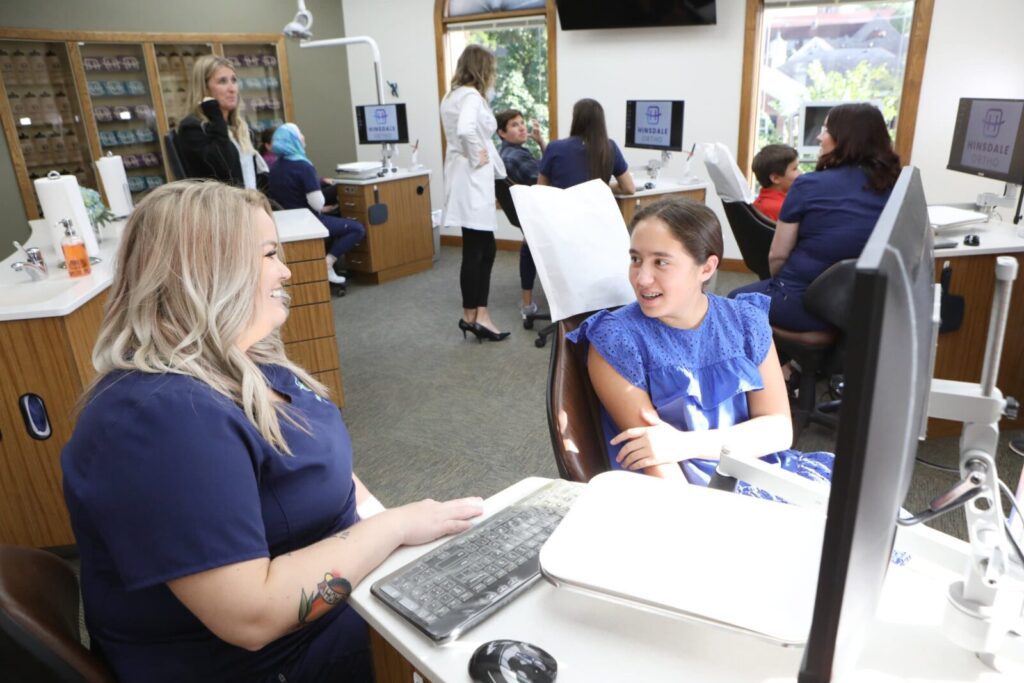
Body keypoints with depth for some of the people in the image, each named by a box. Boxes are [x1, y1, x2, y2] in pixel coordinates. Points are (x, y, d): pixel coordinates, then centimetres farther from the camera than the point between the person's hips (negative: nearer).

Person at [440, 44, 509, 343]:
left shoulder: (452, 96, 15)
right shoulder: (471, 96, -14)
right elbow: (466, 130, -33)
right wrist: (477, 157, -19)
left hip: (467, 179, 10)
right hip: (473, 180, -10)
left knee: (485, 249, 13)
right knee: (475, 251, -1)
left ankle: (478, 314, 18)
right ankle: (472, 316, 9)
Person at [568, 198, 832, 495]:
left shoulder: (746, 321, 3)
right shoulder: (615, 339, -10)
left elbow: (779, 427, -2)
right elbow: (654, 459, -14)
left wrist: (685, 444, -16)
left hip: (759, 473, 5)